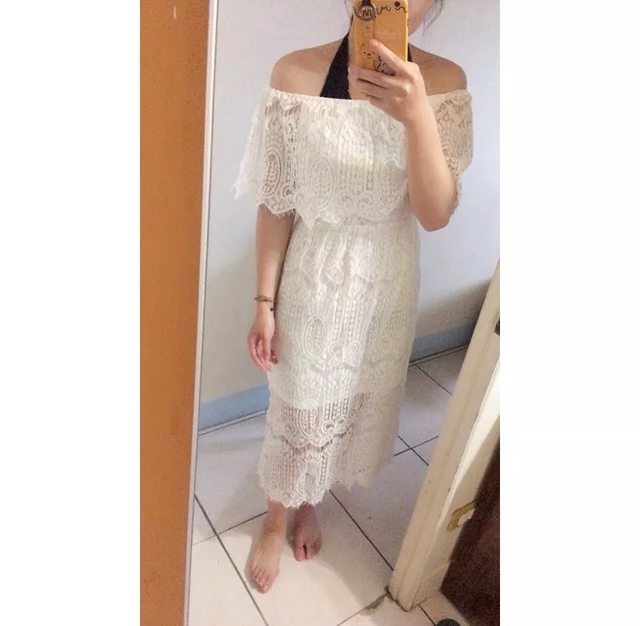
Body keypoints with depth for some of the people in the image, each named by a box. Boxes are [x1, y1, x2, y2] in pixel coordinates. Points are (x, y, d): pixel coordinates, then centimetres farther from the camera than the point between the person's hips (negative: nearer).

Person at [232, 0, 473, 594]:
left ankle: (308, 502, 53)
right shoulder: (296, 74, -14)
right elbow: (275, 204, -9)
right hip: (313, 277, -3)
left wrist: (416, 116, -31)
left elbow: (436, 214, -16)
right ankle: (277, 518, 46)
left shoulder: (443, 81, -9)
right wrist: (264, 302, -6)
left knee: (359, 401, 21)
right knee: (298, 406, 14)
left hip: (388, 281, 3)